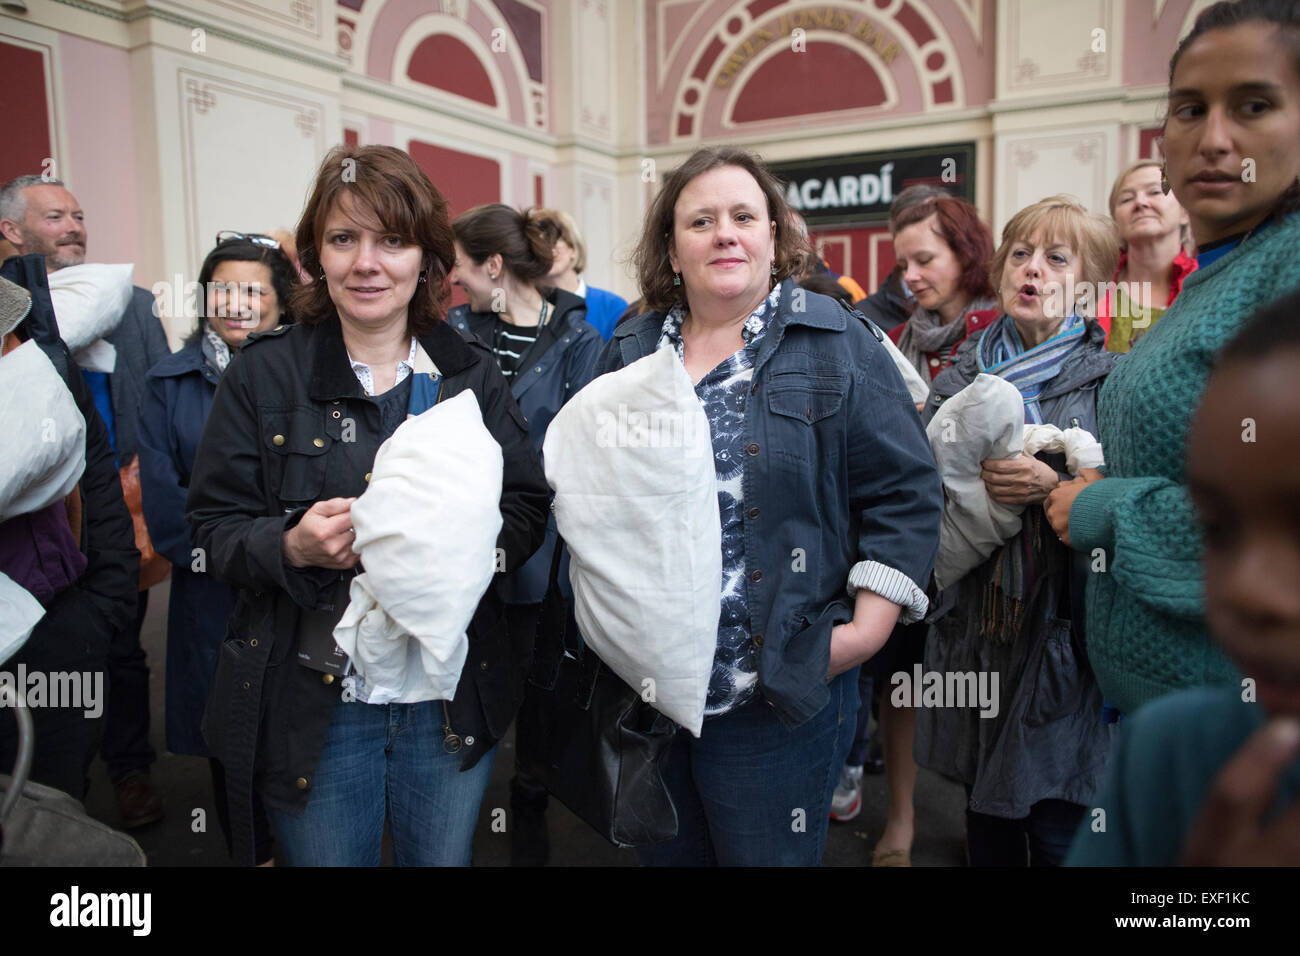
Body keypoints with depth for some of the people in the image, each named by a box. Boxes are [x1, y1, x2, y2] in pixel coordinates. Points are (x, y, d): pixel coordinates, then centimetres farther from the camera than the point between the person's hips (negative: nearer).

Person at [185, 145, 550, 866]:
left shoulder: (472, 374, 2)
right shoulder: (264, 372, -1)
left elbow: (526, 514, -1)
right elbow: (214, 527, -1)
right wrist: (291, 544, -22)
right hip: (313, 705, -1)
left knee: (442, 858, 20)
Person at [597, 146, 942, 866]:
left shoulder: (836, 343, -3)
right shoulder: (630, 350, 8)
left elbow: (905, 492, -5)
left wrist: (868, 627, -11)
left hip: (781, 695, -3)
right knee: (662, 850, 20)